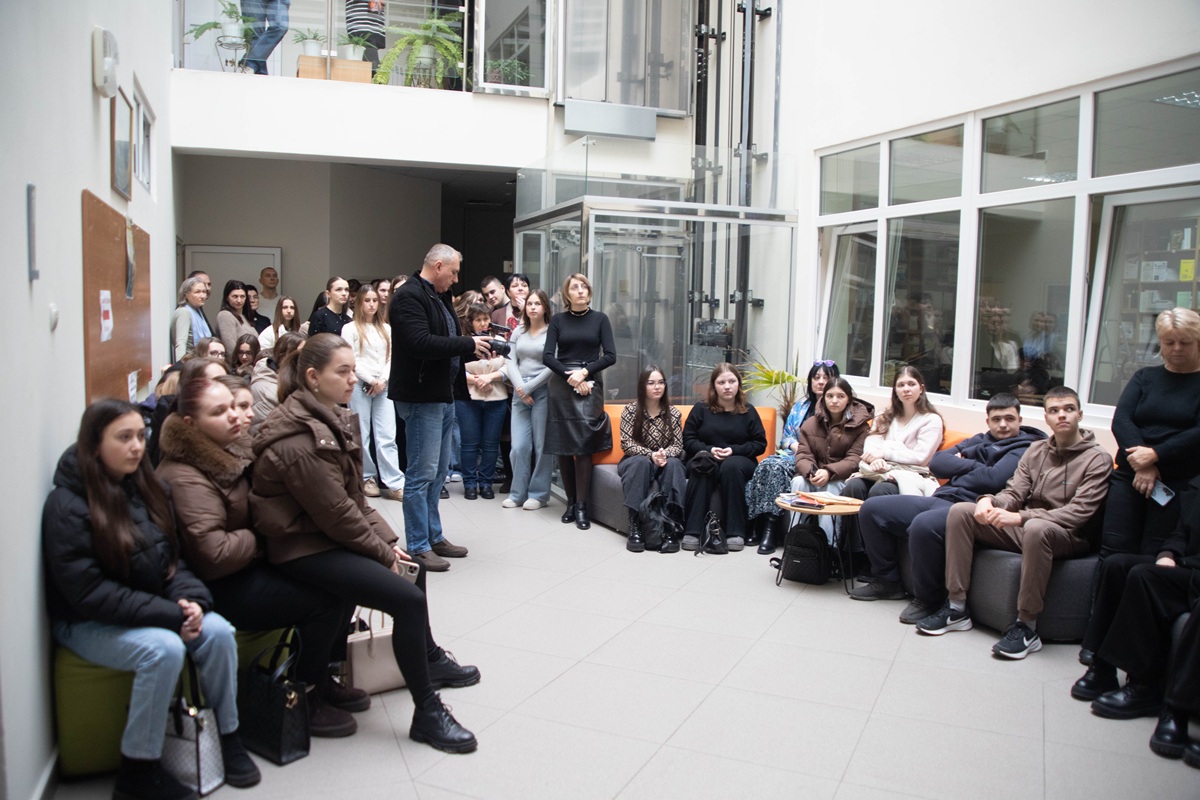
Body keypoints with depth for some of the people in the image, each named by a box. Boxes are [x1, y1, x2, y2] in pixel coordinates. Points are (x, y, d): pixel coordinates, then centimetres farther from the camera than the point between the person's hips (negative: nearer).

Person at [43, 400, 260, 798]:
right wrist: (170, 615, -25)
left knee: (217, 631, -19)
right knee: (164, 649, -31)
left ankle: (227, 736, -1)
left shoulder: (144, 487, 3)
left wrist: (189, 599, -14)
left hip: (151, 609, 6)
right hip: (86, 623, -6)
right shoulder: (67, 506, -17)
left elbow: (171, 559, 8)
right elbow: (90, 594, -21)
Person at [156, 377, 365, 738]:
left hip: (254, 564, 9)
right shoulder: (185, 478, -22)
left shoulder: (232, 450, 8)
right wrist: (262, 539, -13)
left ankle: (322, 677, 14)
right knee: (324, 600, -21)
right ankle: (304, 700, -1)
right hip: (222, 586, -9)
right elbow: (214, 553, -29)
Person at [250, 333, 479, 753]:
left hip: (331, 534, 11)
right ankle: (427, 714, -8)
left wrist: (387, 539, 2)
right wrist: (382, 552, -11)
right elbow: (335, 512, -22)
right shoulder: (299, 438, -25)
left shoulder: (331, 418, 6)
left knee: (413, 565, 25)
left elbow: (355, 492, 10)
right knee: (409, 599, -21)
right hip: (305, 549, -11)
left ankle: (428, 657, 44)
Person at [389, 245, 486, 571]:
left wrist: (475, 347, 1)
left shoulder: (439, 297, 17)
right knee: (422, 474, -4)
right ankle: (418, 547, 5)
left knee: (438, 472, 16)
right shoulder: (409, 296, -14)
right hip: (421, 397, -10)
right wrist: (468, 343, -19)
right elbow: (421, 343, -26)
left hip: (443, 396, 10)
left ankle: (434, 537, 27)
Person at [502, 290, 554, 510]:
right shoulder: (518, 332, 14)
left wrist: (529, 387, -10)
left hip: (543, 392, -4)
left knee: (541, 446, 0)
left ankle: (539, 494, 10)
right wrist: (520, 388, -7)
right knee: (519, 446, 3)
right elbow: (511, 362, 8)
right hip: (520, 393, 4)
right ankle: (518, 493, 13)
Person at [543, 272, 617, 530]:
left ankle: (581, 506, -1)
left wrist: (584, 372, -11)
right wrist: (570, 376, -12)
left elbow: (610, 356, -1)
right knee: (563, 447, 1)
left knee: (583, 447, -7)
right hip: (561, 386, 1)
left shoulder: (599, 319, 6)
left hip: (589, 387, -1)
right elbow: (548, 356, -1)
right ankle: (570, 502, 12)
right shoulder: (558, 320, 7)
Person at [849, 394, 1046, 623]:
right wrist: (972, 465, -2)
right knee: (871, 509, 3)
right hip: (939, 499, 9)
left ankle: (929, 600, -18)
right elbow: (937, 462, 14)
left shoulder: (1024, 449, 2)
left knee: (924, 524, -39)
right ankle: (886, 580, 12)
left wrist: (958, 467, 0)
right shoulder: (980, 440, 25)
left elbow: (993, 479, -17)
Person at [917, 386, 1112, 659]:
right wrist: (990, 501, -20)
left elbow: (1079, 512, -18)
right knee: (960, 511, -12)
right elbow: (1014, 493, 6)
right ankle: (957, 607, -12)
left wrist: (1021, 517, -30)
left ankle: (1026, 626, -29)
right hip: (1022, 530, 6)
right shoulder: (1036, 450, 12)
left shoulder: (1097, 459, -6)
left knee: (1036, 528, -40)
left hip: (1068, 537, -6)